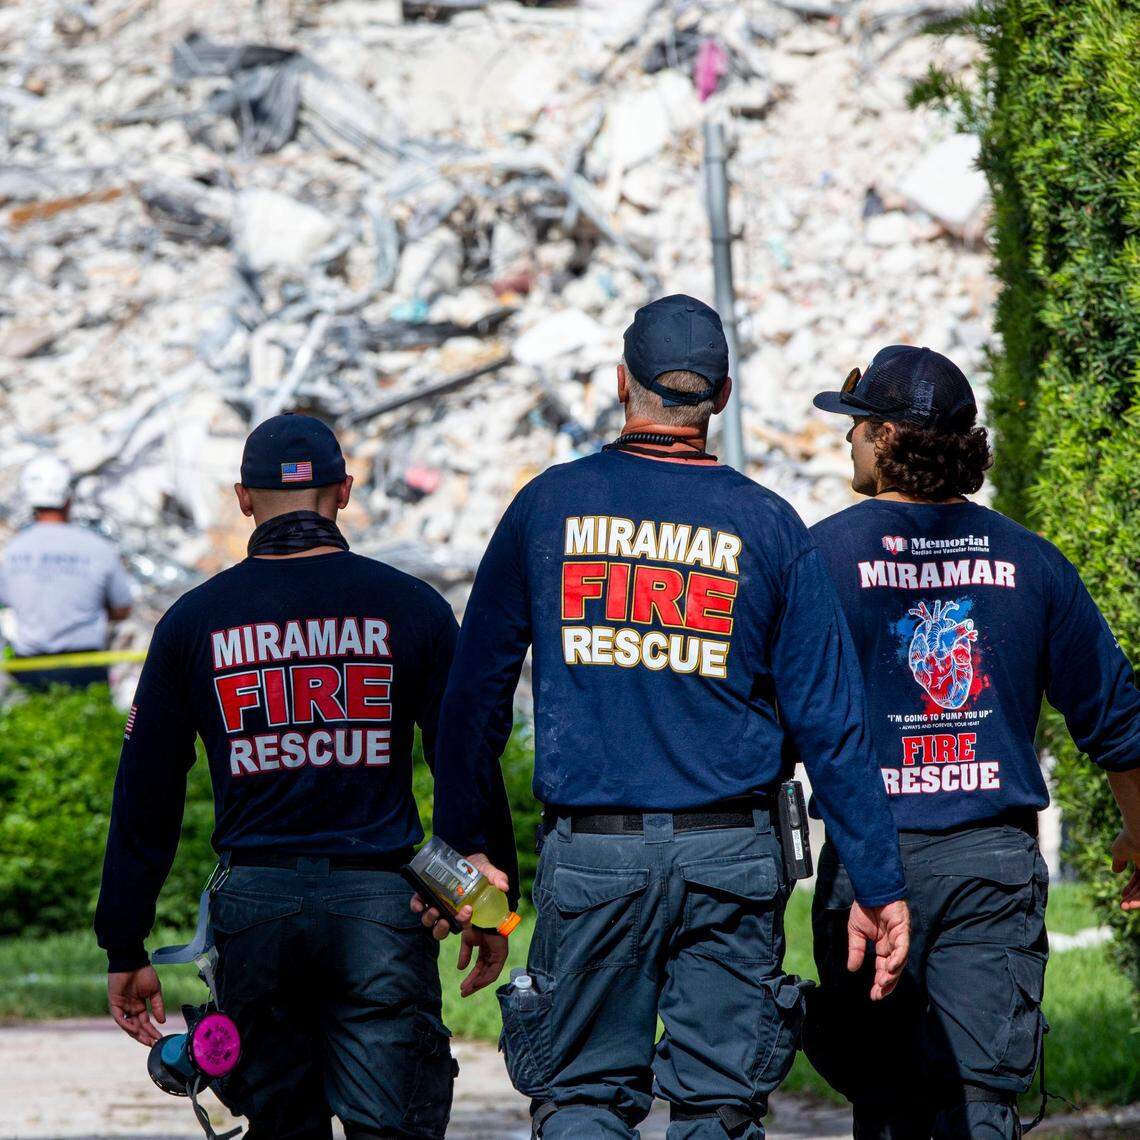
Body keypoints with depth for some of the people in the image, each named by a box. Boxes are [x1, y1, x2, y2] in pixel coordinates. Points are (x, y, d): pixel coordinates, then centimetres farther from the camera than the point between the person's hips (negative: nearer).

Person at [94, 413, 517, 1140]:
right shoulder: (410, 608, 2)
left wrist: (126, 951, 13)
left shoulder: (194, 621, 6)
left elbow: (145, 800, 8)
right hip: (379, 901, -2)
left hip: (255, 905, 2)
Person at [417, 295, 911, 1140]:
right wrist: (879, 886, 2)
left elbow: (476, 689, 5)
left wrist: (463, 843, 14)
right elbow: (829, 723, -1)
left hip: (590, 854, 0)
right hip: (730, 859, 0)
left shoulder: (550, 505, 2)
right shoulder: (768, 526, 1)